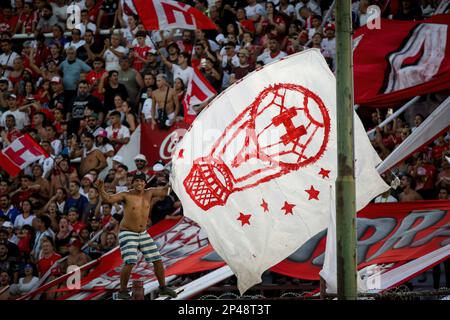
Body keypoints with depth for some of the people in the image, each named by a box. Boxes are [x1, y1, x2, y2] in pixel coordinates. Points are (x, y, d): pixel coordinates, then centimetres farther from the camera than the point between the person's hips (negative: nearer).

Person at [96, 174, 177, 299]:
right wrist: (101, 189, -37)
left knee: (157, 260, 8)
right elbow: (107, 198, -21)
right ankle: (122, 291, -6)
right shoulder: (126, 195, -12)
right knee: (130, 262, -19)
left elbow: (164, 191, 3)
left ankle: (163, 287, 23)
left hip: (143, 233, 6)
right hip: (127, 234, -6)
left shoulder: (149, 193, 1)